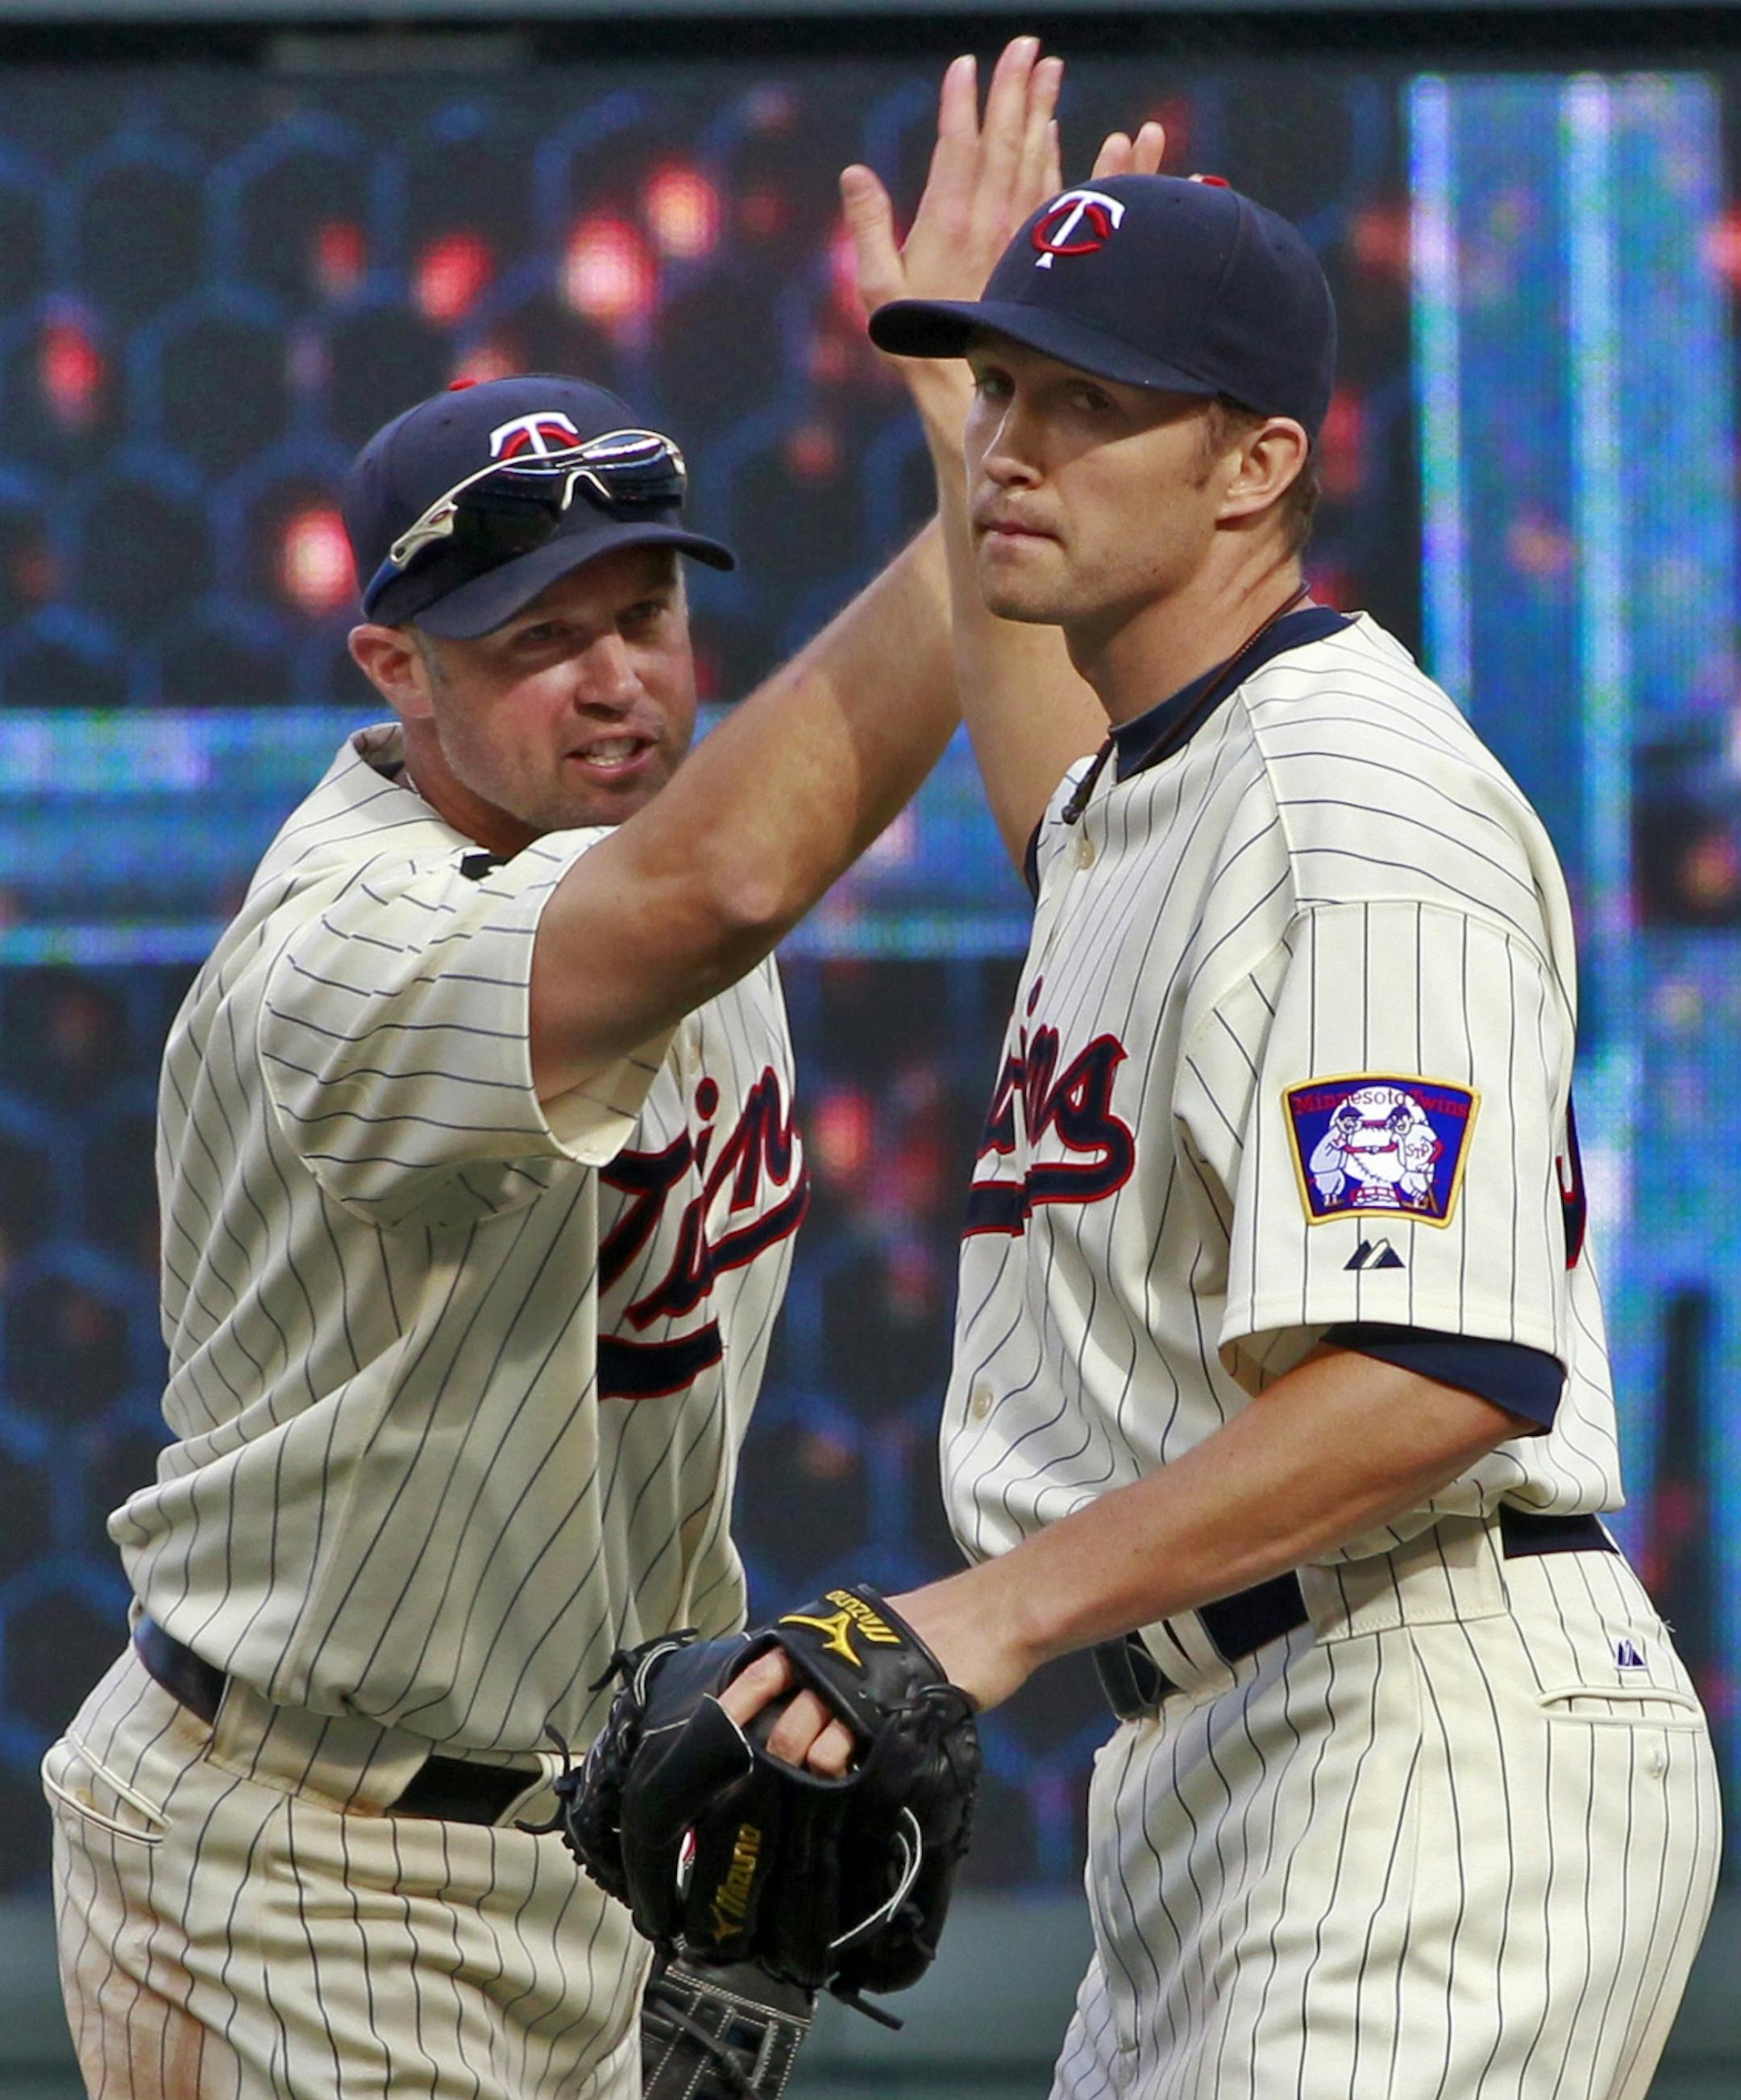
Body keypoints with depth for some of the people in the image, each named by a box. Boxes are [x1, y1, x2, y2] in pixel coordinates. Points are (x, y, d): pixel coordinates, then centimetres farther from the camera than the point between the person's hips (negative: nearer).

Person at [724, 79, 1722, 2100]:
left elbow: (1445, 1374, -27)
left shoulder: (1365, 809, -16)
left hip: (1435, 1752, -11)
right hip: (1214, 1766, 11)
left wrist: (1004, 1610, -32)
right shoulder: (1157, 779, 18)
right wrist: (946, 398, 46)